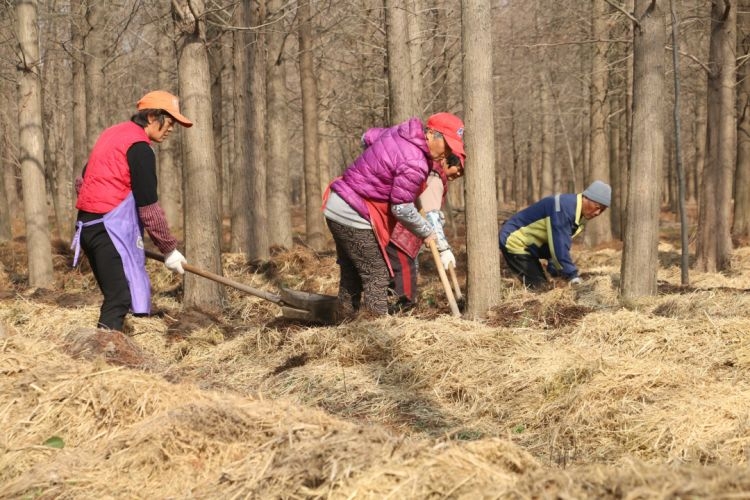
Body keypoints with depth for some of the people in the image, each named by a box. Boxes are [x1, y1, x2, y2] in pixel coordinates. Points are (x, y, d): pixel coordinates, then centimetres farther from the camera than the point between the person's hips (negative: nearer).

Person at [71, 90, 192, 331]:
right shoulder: (140, 148, -11)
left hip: (87, 225, 10)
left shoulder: (112, 133, 17)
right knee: (119, 299, -14)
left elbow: (82, 182, 24)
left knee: (116, 296, 13)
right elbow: (149, 207, -13)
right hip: (110, 229, -10)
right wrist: (169, 249, -6)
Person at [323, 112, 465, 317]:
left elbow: (368, 136, 23)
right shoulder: (414, 163, -22)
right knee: (377, 276, -4)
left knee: (351, 277, 16)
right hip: (354, 216, -10)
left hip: (337, 206, 10)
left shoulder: (401, 132, 5)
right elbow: (402, 209, -17)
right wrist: (427, 232, -2)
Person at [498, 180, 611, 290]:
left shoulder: (580, 215, 2)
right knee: (538, 286, -16)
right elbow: (559, 245, -31)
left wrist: (555, 272, 4)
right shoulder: (563, 207, -29)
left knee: (543, 286, 10)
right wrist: (573, 276, -28)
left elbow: (562, 245, 9)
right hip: (515, 242, -10)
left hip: (530, 245, 10)